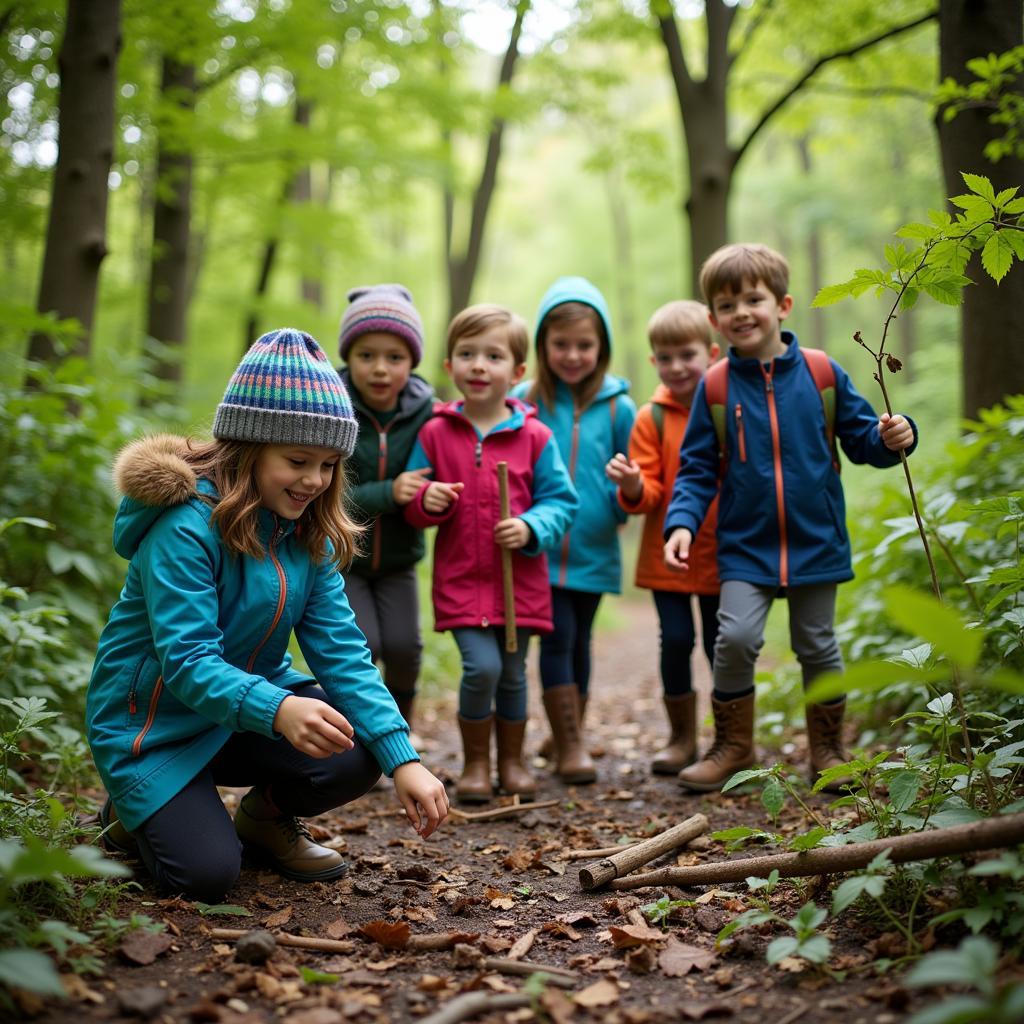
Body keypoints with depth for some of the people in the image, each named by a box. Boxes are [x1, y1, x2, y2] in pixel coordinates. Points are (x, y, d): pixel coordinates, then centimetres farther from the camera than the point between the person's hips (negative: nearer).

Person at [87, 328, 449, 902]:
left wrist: (403, 760, -23)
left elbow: (341, 652, -10)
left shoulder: (307, 532, -2)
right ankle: (137, 810, 12)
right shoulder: (187, 523, -24)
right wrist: (279, 710, -50)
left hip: (252, 704, 6)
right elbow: (187, 662, -30)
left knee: (358, 753, -20)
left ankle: (267, 820, 12)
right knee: (207, 874, -22)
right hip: (155, 720, -5)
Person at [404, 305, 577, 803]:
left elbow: (560, 499, 2)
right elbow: (411, 504, 7)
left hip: (520, 579, 1)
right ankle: (475, 763, 9)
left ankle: (511, 762, 33)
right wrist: (426, 502, -16)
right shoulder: (434, 434, 0)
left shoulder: (534, 436, -1)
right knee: (481, 667, -14)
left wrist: (531, 527, -16)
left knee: (513, 672, 11)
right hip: (460, 578, -1)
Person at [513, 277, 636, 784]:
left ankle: (567, 736, 32)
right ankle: (569, 746, 3)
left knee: (578, 641, 15)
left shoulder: (616, 407, -1)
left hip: (594, 550, 2)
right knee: (556, 638, -7)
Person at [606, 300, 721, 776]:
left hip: (722, 554, 0)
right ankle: (682, 737, 19)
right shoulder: (652, 418, -1)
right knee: (676, 640, -1)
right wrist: (632, 487, -25)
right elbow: (647, 495, -4)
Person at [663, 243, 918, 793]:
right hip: (745, 546, -1)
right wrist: (682, 521, -13)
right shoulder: (715, 386, -2)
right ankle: (733, 745, 8)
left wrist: (892, 438, -17)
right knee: (735, 637, -14)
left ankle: (827, 748, 30)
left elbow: (860, 438, 4)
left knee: (817, 645, 10)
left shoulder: (822, 373, -2)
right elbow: (697, 468, 1)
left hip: (816, 541, 1)